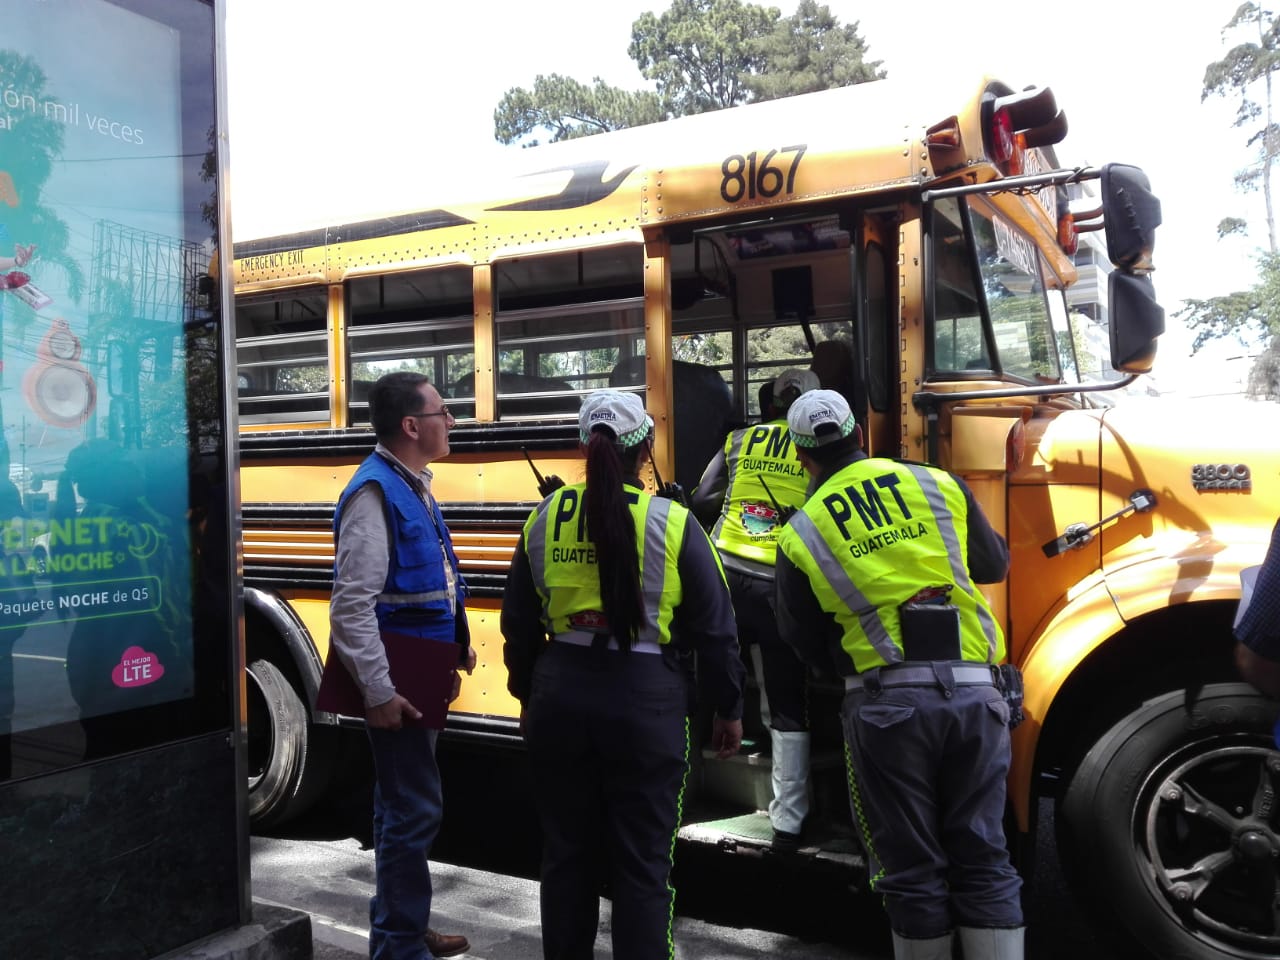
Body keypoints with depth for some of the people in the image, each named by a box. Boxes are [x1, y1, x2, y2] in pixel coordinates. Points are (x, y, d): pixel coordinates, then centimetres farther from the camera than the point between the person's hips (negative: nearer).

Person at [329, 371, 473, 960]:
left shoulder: (414, 486, 12)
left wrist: (456, 642, 14)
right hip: (395, 680, -10)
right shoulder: (374, 492, -18)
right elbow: (352, 605, -23)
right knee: (415, 810, -4)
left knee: (400, 805, 19)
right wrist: (378, 694, -24)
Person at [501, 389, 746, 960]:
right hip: (643, 699, -3)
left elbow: (519, 623, 8)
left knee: (567, 853, 18)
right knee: (642, 862, 9)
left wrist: (527, 695, 22)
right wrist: (728, 710, 8)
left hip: (561, 694, 3)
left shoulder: (545, 518, 1)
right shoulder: (672, 523, -8)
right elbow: (714, 629, -4)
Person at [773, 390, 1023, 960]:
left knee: (912, 869, 11)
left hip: (888, 701, -2)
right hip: (973, 690, 2)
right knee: (982, 859, 13)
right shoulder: (940, 485, 7)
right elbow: (993, 565, 22)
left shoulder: (800, 536, 2)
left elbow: (806, 646, 8)